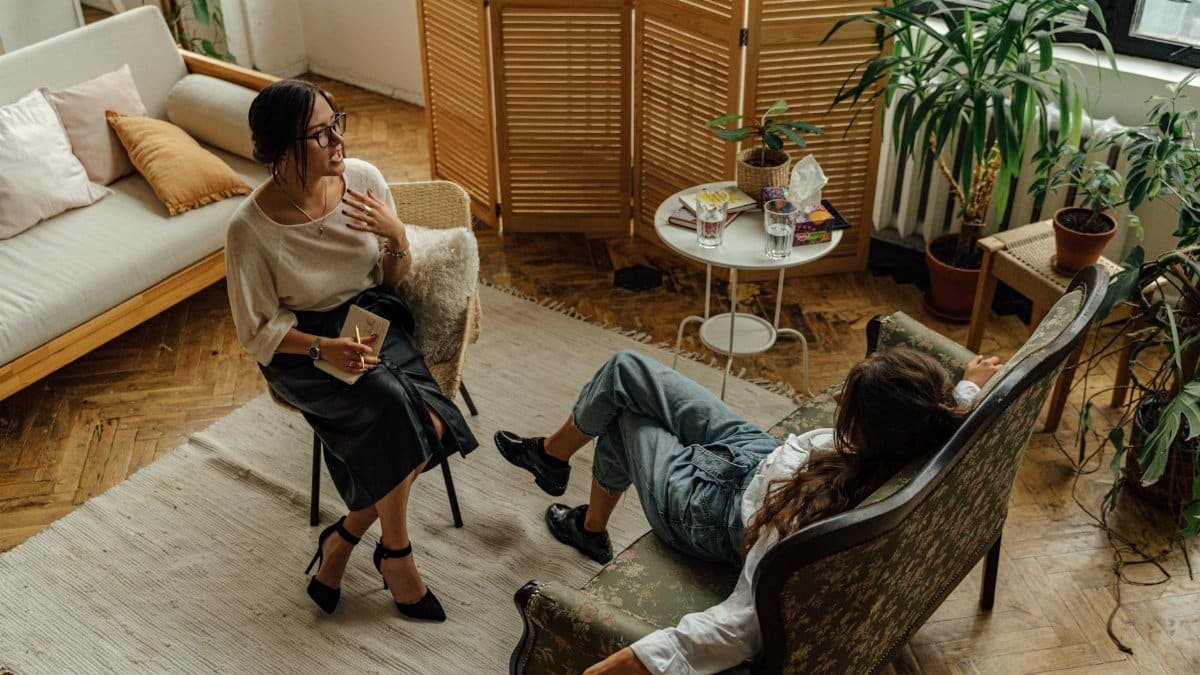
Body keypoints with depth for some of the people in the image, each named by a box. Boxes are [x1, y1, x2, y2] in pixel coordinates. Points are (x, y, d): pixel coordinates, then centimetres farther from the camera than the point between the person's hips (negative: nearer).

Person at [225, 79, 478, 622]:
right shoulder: (250, 229, -20)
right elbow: (257, 332, -9)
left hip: (372, 320, 4)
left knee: (427, 426, -24)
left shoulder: (363, 179, -9)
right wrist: (322, 348, -26)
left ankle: (342, 539, -2)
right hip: (301, 346, -4)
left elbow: (394, 280, 4)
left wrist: (397, 236, -17)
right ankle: (396, 555, -9)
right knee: (392, 403, -32)